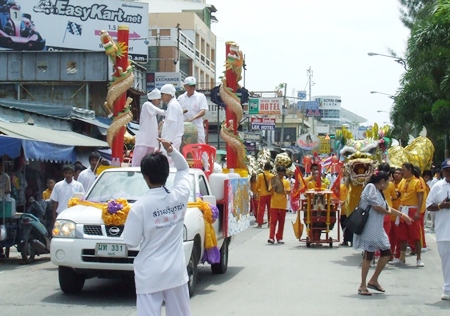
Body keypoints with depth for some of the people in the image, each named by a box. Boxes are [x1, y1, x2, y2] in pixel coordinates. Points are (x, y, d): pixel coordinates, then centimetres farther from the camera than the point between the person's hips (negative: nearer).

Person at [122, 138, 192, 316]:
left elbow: (131, 242, -9)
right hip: (176, 271, 4)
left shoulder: (140, 206, -15)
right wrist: (171, 150, 3)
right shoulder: (180, 196, -4)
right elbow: (184, 169, 16)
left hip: (150, 275, -4)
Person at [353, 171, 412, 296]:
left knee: (386, 253, 10)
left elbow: (388, 208, 31)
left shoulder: (379, 192, 19)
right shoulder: (370, 187, -9)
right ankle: (362, 285, 0)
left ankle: (373, 280, 21)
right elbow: (376, 206, -18)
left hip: (378, 228, 10)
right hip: (369, 228, -10)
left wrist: (402, 215, 36)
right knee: (369, 255, -7)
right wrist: (387, 212, 1)